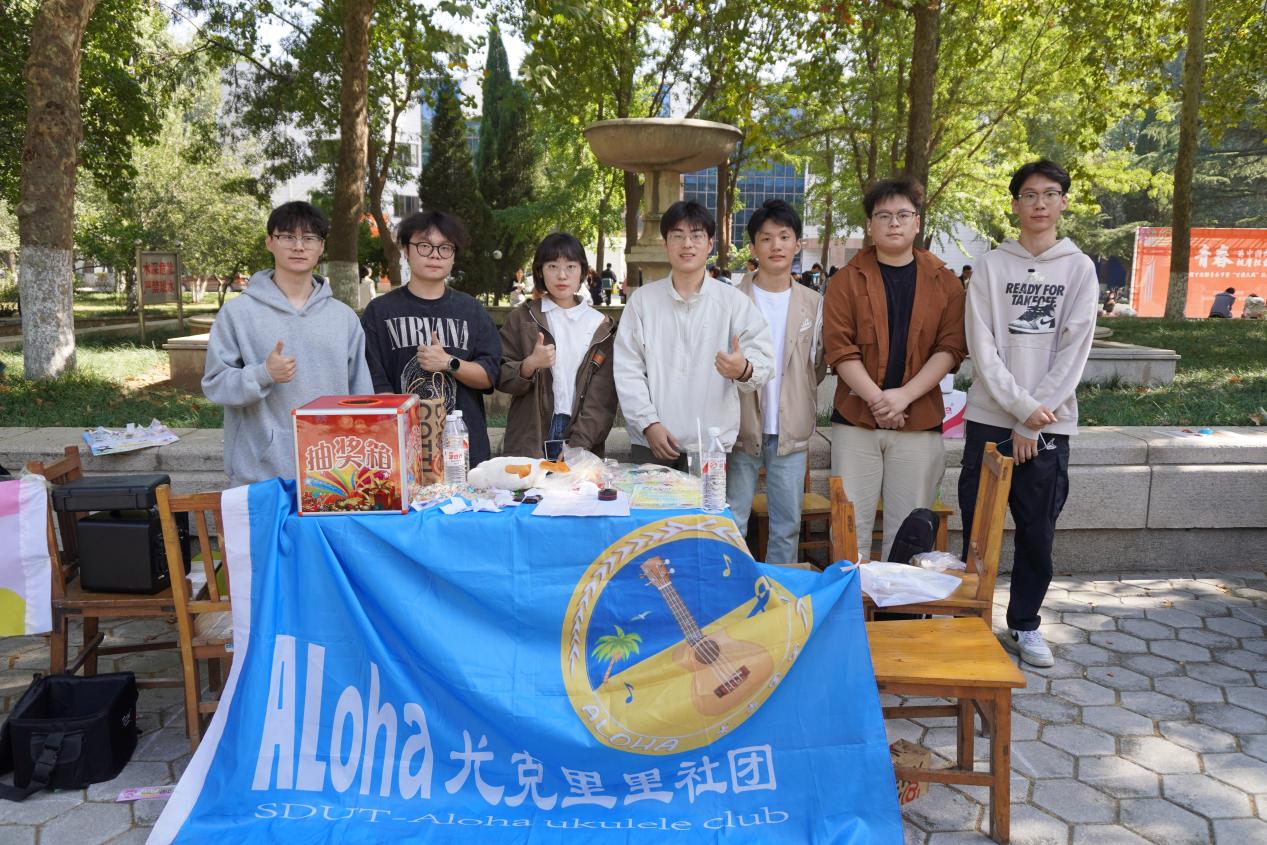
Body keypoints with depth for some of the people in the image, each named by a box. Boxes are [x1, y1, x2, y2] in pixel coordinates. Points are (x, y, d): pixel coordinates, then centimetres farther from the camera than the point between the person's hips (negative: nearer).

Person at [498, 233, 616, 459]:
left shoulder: (600, 326, 7)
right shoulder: (522, 318, 6)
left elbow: (603, 397, 1)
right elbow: (501, 379, 4)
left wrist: (579, 446, -10)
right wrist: (529, 365, -16)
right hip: (528, 442, 0)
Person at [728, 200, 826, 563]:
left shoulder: (813, 303, 6)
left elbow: (818, 366, 12)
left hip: (791, 431, 2)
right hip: (742, 427, -2)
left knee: (787, 524, 9)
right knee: (732, 522, 3)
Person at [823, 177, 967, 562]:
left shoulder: (944, 282, 7)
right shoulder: (848, 279, 4)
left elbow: (950, 348, 0)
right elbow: (839, 347, -5)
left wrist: (904, 395, -13)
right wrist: (877, 398, -15)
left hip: (919, 421, 1)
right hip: (855, 419, -1)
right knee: (851, 524, 2)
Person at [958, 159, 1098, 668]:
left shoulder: (1079, 268, 4)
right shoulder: (991, 266, 3)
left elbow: (1074, 351, -3)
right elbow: (981, 347, -4)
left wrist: (1033, 421, -10)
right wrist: (1021, 406, -13)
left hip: (1049, 426, 0)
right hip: (989, 419, 0)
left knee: (1037, 533, 8)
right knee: (978, 529, 4)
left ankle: (1024, 625, 24)